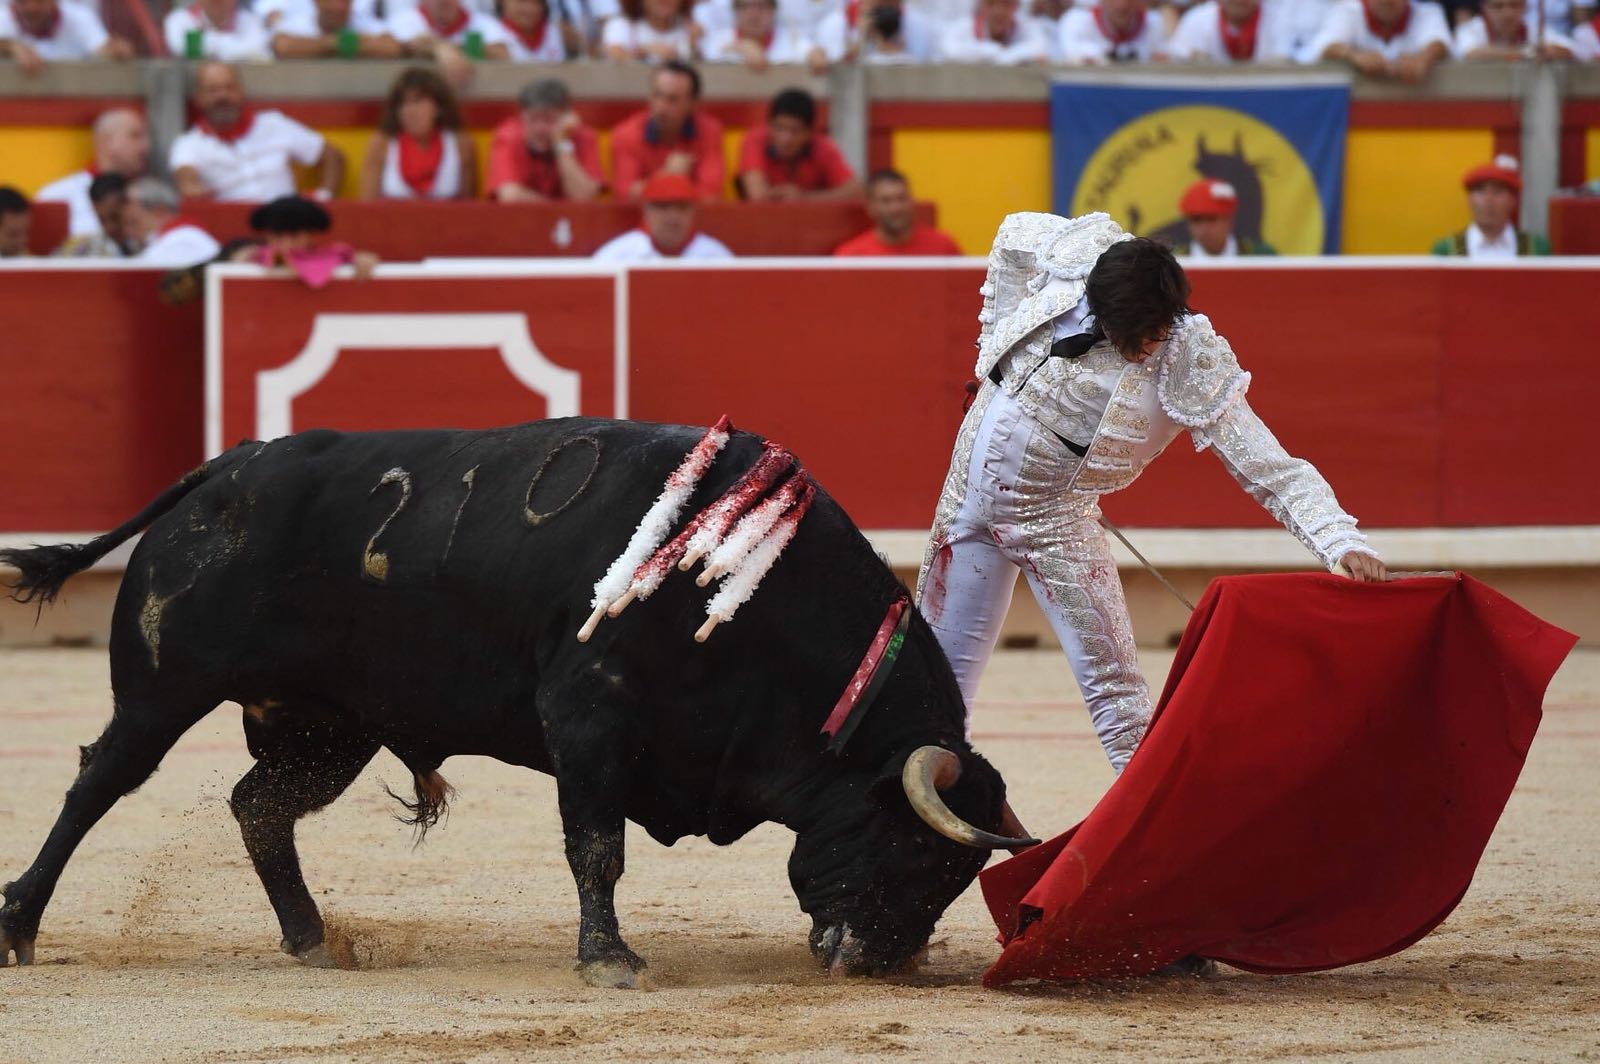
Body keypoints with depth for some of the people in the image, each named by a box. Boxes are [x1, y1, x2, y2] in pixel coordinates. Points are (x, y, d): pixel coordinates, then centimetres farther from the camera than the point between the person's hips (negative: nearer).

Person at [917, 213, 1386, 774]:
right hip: (971, 480, 3)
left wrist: (1343, 542, -43)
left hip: (1053, 517, -3)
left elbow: (1274, 473, -27)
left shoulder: (1191, 369, -24)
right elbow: (1013, 233, 6)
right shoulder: (1076, 251, -17)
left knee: (1110, 679, -11)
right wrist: (994, 348, 4)